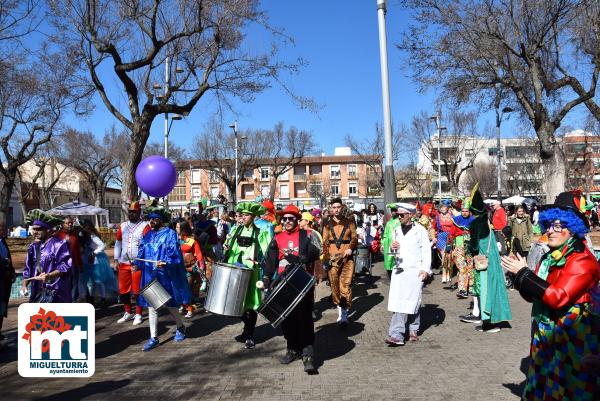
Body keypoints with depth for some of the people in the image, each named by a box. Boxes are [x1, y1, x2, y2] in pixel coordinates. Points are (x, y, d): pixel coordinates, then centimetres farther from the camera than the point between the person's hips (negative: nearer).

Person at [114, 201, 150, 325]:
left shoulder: (145, 226, -6)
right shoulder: (122, 226, 10)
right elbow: (118, 243, 15)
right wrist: (116, 260, 8)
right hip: (123, 263, 5)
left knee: (137, 290, 2)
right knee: (123, 289, 11)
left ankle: (138, 314, 15)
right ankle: (128, 313, 27)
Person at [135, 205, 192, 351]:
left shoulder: (170, 234, -7)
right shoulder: (148, 235, 11)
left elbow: (174, 255, -12)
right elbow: (142, 253, 13)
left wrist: (165, 263, -28)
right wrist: (137, 264, -4)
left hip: (165, 276, -5)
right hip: (150, 276, 5)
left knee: (169, 305, 6)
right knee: (151, 306, 6)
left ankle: (180, 328, 31)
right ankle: (153, 338, 14)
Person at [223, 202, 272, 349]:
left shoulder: (259, 232, -2)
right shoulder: (236, 230, 11)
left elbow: (266, 252, -5)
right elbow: (228, 247, 18)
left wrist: (258, 261, -21)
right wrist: (227, 249, -3)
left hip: (250, 272, -4)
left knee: (250, 304, 2)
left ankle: (250, 336, 14)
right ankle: (247, 330, 29)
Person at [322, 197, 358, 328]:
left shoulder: (349, 222, 8)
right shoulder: (327, 224, 10)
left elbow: (354, 238, 8)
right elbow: (325, 242, 9)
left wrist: (351, 248, -12)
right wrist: (325, 258, -1)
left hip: (347, 257, -1)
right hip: (333, 258, 2)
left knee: (346, 285, -9)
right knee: (334, 285, 3)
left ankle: (344, 315, -8)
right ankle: (340, 309, 18)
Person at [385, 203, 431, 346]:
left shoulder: (420, 230, -1)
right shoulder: (396, 230, 14)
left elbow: (426, 251, -2)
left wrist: (425, 269, -10)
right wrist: (392, 247, -1)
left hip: (414, 271, -4)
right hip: (398, 270, 4)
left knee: (413, 301, -1)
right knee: (397, 302, -2)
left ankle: (413, 331, 13)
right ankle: (397, 335, 0)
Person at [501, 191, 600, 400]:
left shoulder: (582, 260, -17)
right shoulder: (550, 257, 9)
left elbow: (557, 297, -28)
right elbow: (534, 296, 10)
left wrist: (523, 273, -20)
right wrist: (521, 275, -9)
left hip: (570, 342, -8)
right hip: (545, 336, 8)